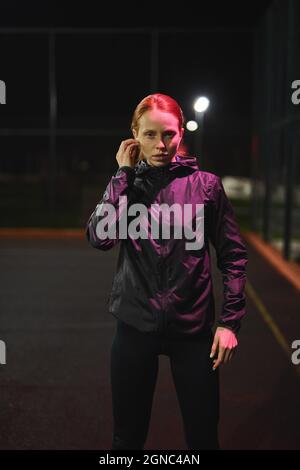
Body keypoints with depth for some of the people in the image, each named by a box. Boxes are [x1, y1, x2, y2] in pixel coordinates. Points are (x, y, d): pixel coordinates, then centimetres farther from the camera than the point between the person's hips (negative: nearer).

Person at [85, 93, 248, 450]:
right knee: (127, 437, 14)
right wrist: (125, 174, -10)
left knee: (203, 437, 9)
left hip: (193, 326, -1)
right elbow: (98, 237, -14)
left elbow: (233, 256, 0)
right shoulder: (124, 184, 4)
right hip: (135, 325, 2)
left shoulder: (206, 184, -1)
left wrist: (230, 321, -6)